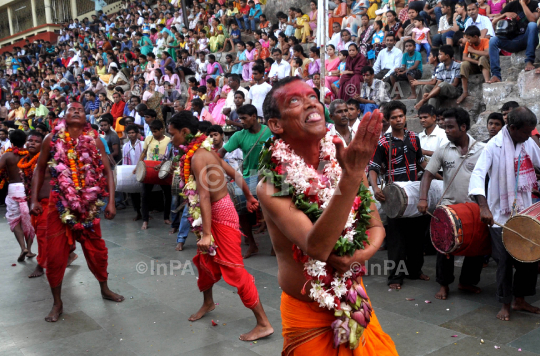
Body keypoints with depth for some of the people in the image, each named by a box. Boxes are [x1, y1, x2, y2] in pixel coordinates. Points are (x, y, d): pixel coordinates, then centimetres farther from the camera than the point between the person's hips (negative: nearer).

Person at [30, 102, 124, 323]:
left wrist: (111, 202, -9)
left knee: (96, 249, 11)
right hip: (59, 204, 0)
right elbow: (40, 169, 6)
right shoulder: (52, 139, -2)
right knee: (55, 253, 2)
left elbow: (107, 172, -2)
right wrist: (34, 199, -1)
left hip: (88, 204, 1)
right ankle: (57, 302, 18)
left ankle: (104, 289, 34)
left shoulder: (94, 141, -2)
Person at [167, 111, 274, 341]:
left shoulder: (197, 156, -20)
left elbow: (204, 195, -29)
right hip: (217, 213, 10)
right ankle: (208, 303, 46)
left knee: (233, 269, -7)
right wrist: (249, 197, 28)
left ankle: (264, 324, -1)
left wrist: (206, 234, -34)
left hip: (220, 216, -10)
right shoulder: (205, 151, 9)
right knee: (205, 259, 23)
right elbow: (235, 174, 16)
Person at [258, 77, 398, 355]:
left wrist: (361, 255, -19)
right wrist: (351, 178, -41)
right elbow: (316, 247, -34)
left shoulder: (344, 162, -6)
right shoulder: (272, 186, -20)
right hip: (308, 316, -4)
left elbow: (376, 227, 2)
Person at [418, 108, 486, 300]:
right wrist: (423, 199, -17)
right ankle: (444, 284, 15)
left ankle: (467, 282, 28)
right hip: (449, 205, -1)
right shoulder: (443, 151, -2)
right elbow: (428, 174, -3)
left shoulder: (482, 150, -3)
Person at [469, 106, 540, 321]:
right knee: (505, 261, 2)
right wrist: (484, 207, -35)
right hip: (501, 215, -5)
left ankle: (520, 301, 28)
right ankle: (505, 305, 19)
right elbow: (478, 174, -23)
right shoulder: (495, 146, -14)